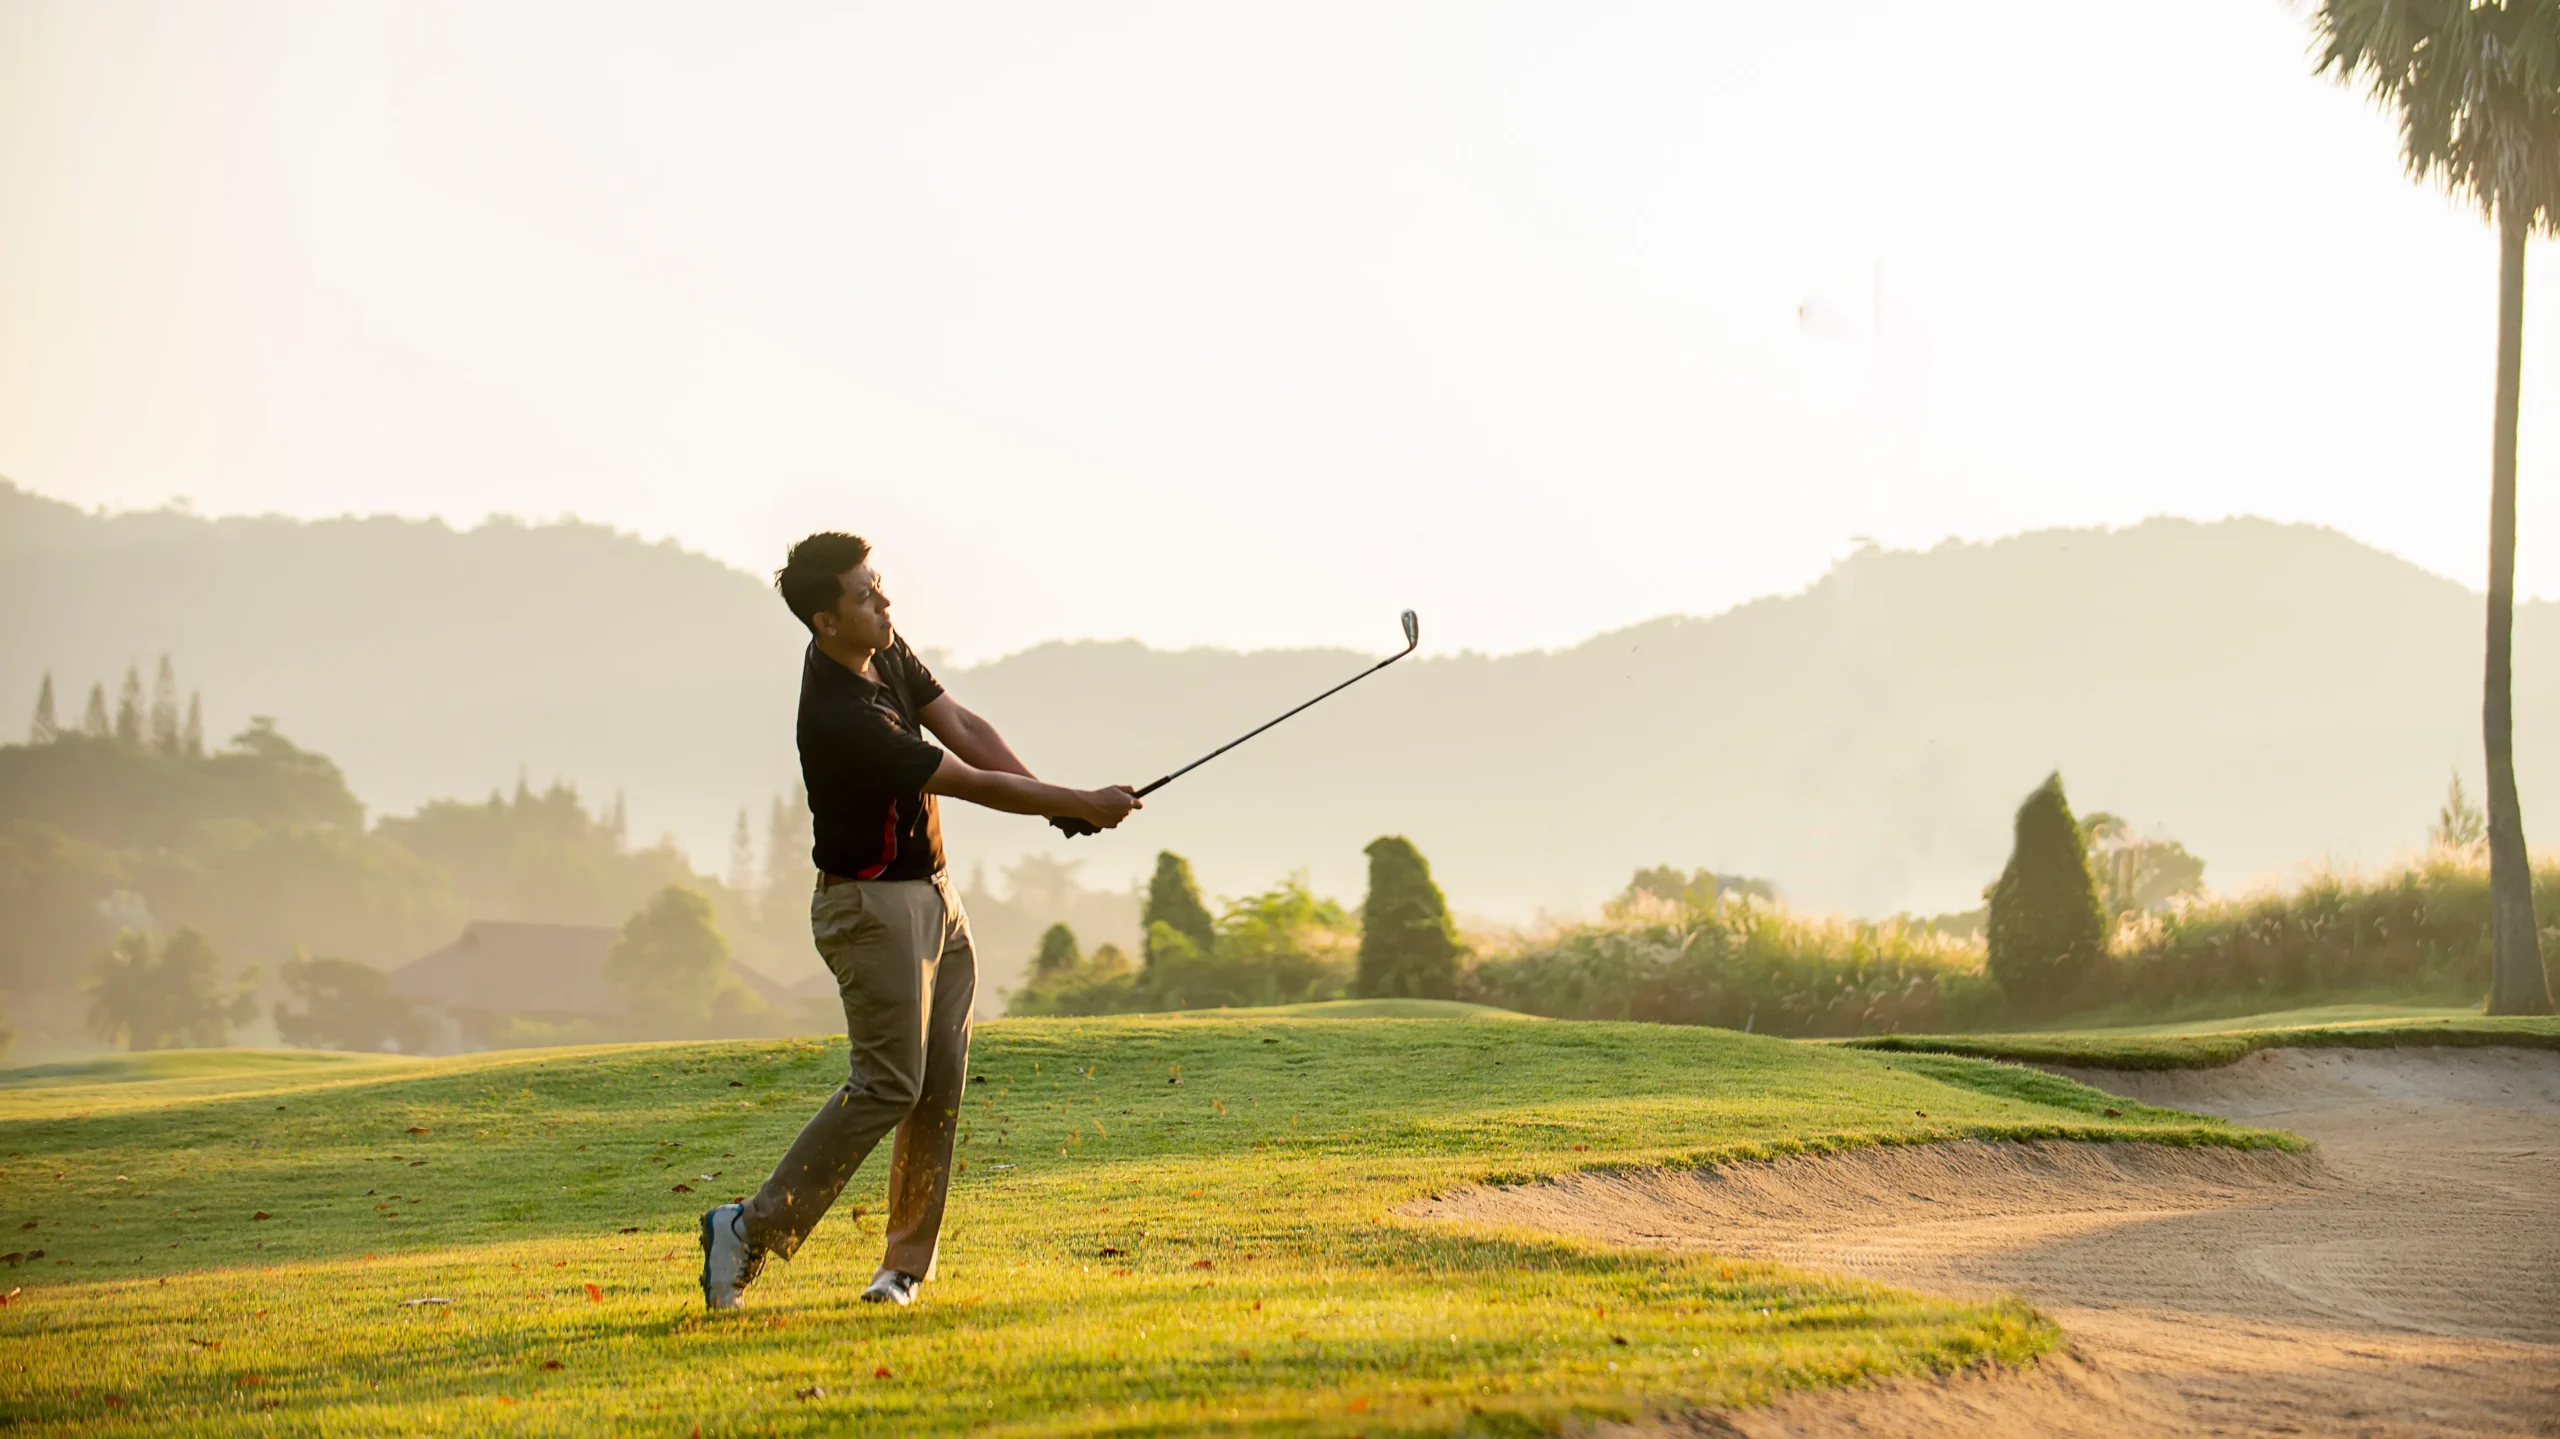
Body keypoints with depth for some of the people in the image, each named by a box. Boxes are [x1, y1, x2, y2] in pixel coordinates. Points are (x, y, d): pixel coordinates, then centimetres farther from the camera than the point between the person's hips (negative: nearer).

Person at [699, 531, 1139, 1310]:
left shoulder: (888, 654, 3)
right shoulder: (837, 717, -26)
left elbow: (965, 729, 4)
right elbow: (973, 784, -21)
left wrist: (1054, 798, -9)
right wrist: (1082, 805, -15)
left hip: (932, 892, 9)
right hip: (870, 903, -9)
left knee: (942, 1082, 5)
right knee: (889, 1082, -12)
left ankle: (905, 1266, 8)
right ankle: (751, 1232, -7)